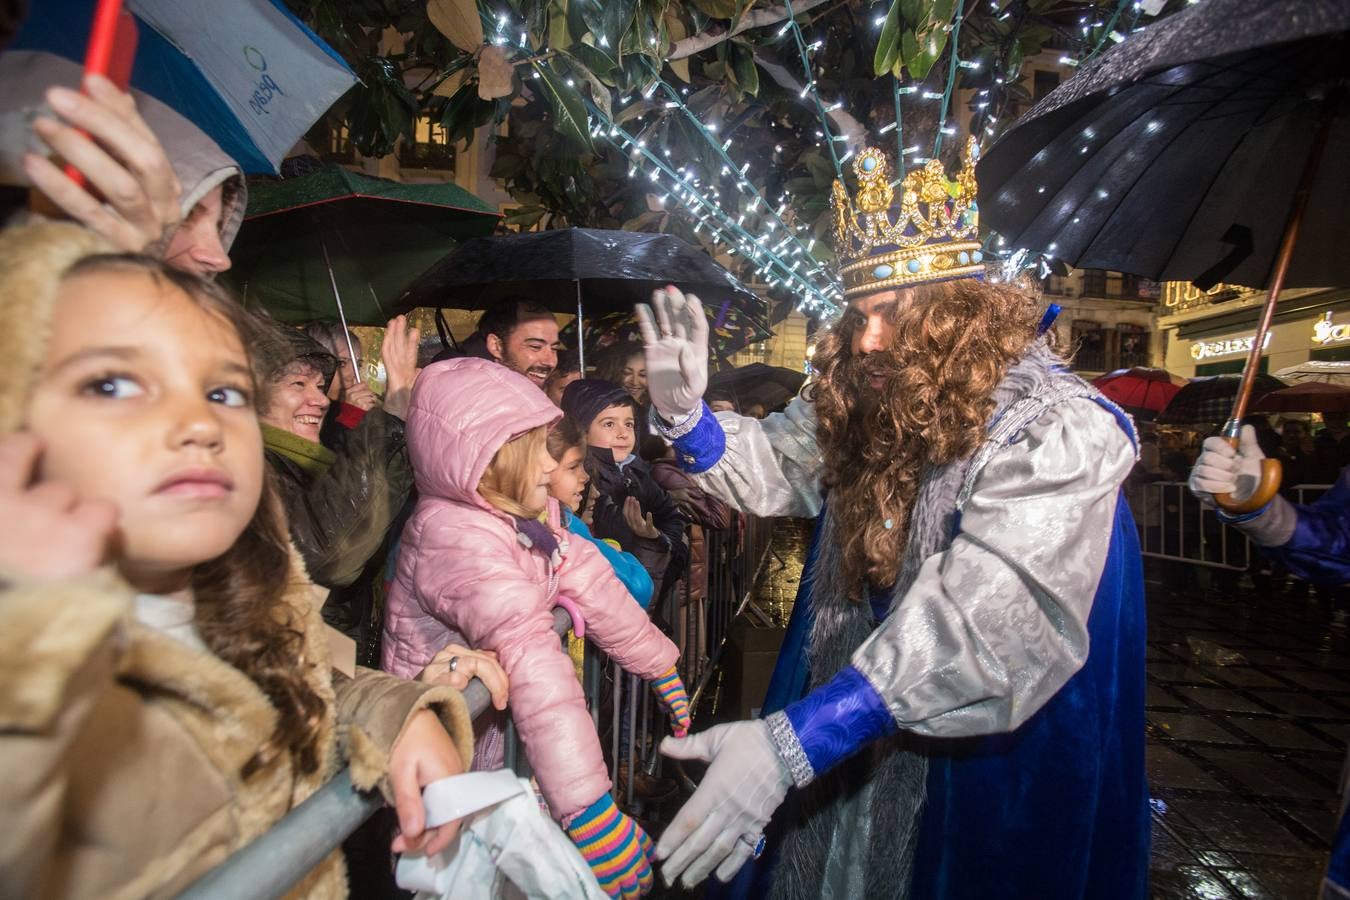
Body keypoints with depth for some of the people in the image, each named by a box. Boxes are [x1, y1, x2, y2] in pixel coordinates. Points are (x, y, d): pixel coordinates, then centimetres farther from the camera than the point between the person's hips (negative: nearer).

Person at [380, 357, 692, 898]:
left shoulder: (522, 511, -2)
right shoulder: (457, 537, -28)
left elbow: (590, 582, 0)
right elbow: (529, 657, -38)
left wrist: (659, 665, 4)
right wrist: (588, 809, -43)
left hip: (500, 727, 7)